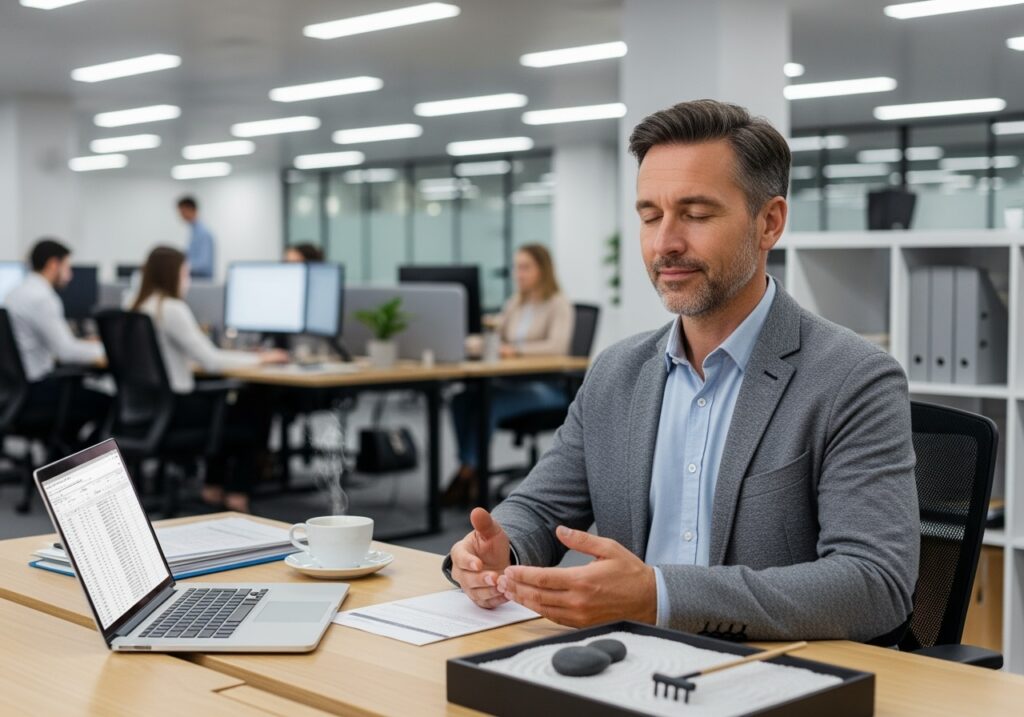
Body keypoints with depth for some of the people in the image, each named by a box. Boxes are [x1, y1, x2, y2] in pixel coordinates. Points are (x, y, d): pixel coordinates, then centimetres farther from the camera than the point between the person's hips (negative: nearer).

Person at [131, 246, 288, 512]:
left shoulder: (140, 308, 9)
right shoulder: (173, 309, -18)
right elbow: (211, 361, -19)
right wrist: (259, 358, -6)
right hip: (172, 407, -9)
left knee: (226, 405, 30)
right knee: (255, 413, 8)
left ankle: (213, 486, 27)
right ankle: (237, 492, 14)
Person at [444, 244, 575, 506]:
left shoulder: (559, 304, -1)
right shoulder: (515, 303, 20)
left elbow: (557, 346, -17)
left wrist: (517, 350, -30)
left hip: (546, 386, -6)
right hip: (513, 382, 6)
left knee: (489, 402, -32)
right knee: (462, 399, -22)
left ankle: (467, 472, -21)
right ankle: (470, 474, -22)